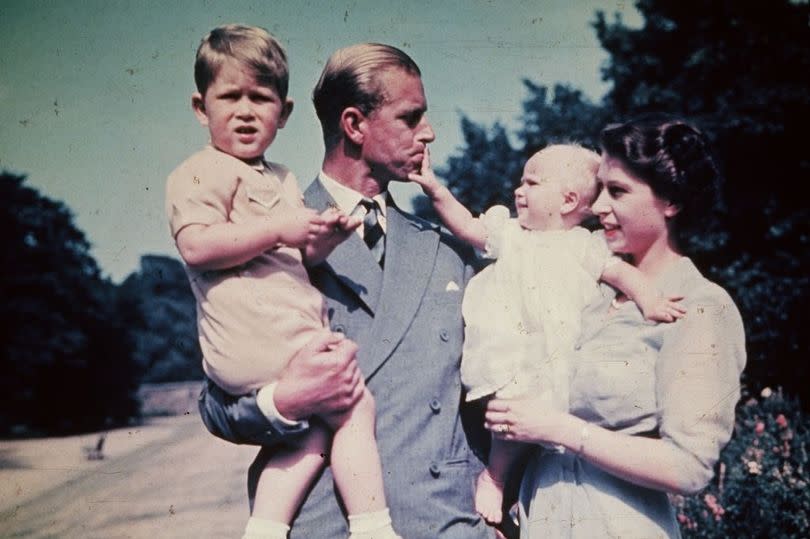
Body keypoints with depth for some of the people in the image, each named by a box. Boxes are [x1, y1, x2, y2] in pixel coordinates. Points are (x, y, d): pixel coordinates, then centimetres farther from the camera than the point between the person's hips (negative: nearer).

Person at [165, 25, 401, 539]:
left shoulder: (282, 179, 24)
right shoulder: (202, 173, -4)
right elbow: (197, 245, -19)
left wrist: (324, 237, 1)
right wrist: (278, 228, -20)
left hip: (292, 332, 9)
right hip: (255, 335, -9)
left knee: (318, 429, 4)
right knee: (356, 405, -10)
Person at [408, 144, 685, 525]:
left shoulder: (584, 245, 12)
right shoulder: (510, 234, 17)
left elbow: (620, 272, 5)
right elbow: (467, 226, 12)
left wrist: (649, 301, -11)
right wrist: (435, 189, 1)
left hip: (559, 361, 1)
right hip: (508, 357, -1)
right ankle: (494, 476, 0)